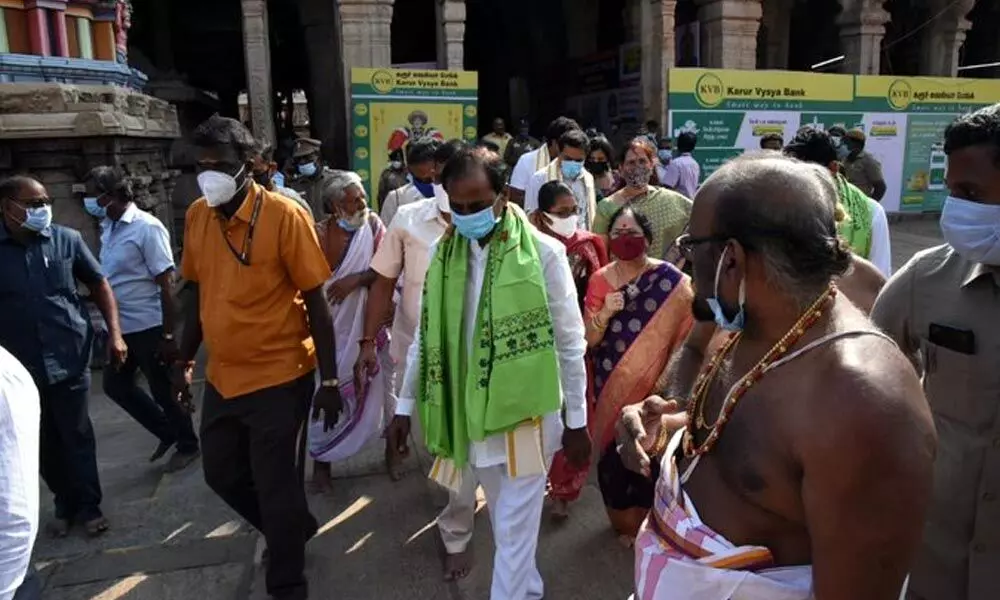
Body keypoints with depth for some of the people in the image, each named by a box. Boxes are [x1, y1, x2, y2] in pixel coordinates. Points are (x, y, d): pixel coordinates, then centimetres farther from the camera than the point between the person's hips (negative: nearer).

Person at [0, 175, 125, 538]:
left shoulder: (66, 239, -2)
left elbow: (98, 284, 6)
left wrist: (114, 333, -2)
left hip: (69, 357, -1)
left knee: (77, 435, 6)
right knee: (44, 442, 13)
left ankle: (88, 506, 19)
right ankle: (65, 504, 30)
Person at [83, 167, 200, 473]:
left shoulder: (147, 228, -17)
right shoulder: (108, 227, 7)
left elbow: (166, 285, -18)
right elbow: (110, 280, 15)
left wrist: (169, 335, -19)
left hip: (148, 327, -8)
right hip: (121, 327, 8)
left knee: (163, 390, 5)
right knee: (115, 385, 16)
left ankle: (188, 445, 26)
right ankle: (167, 432, 32)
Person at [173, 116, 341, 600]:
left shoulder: (284, 215, -16)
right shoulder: (197, 216, 1)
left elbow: (315, 300, -13)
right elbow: (198, 293, 12)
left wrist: (329, 379, -13)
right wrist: (185, 360, 16)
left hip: (279, 377, -6)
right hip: (222, 376, 7)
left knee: (274, 484, 5)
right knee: (221, 473, 20)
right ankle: (294, 526, 46)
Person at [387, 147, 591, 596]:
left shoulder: (544, 254, -13)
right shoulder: (445, 253, 0)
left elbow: (570, 343, -7)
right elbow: (426, 335, 7)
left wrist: (576, 419, -4)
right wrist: (405, 405, 9)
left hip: (527, 410, -4)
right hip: (469, 408, 4)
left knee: (515, 529, 4)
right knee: (506, 520, 19)